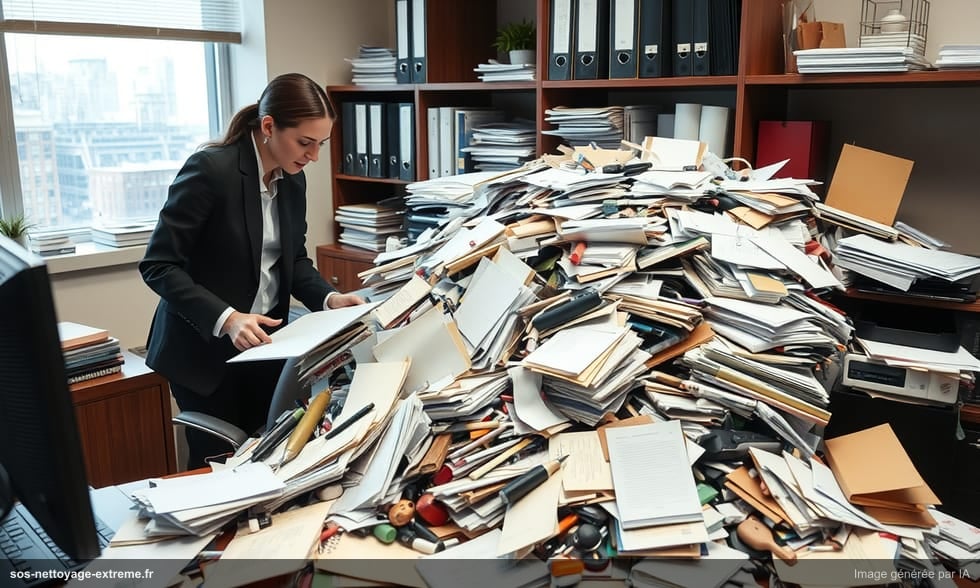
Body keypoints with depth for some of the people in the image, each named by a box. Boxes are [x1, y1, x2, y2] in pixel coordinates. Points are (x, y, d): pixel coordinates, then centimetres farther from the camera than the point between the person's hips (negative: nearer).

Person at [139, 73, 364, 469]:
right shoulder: (210, 169, -20)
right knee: (218, 463, 5)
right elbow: (158, 266, -20)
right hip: (206, 348, -6)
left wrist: (328, 297, -8)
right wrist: (225, 319, -31)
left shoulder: (293, 179, 2)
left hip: (263, 344, 6)